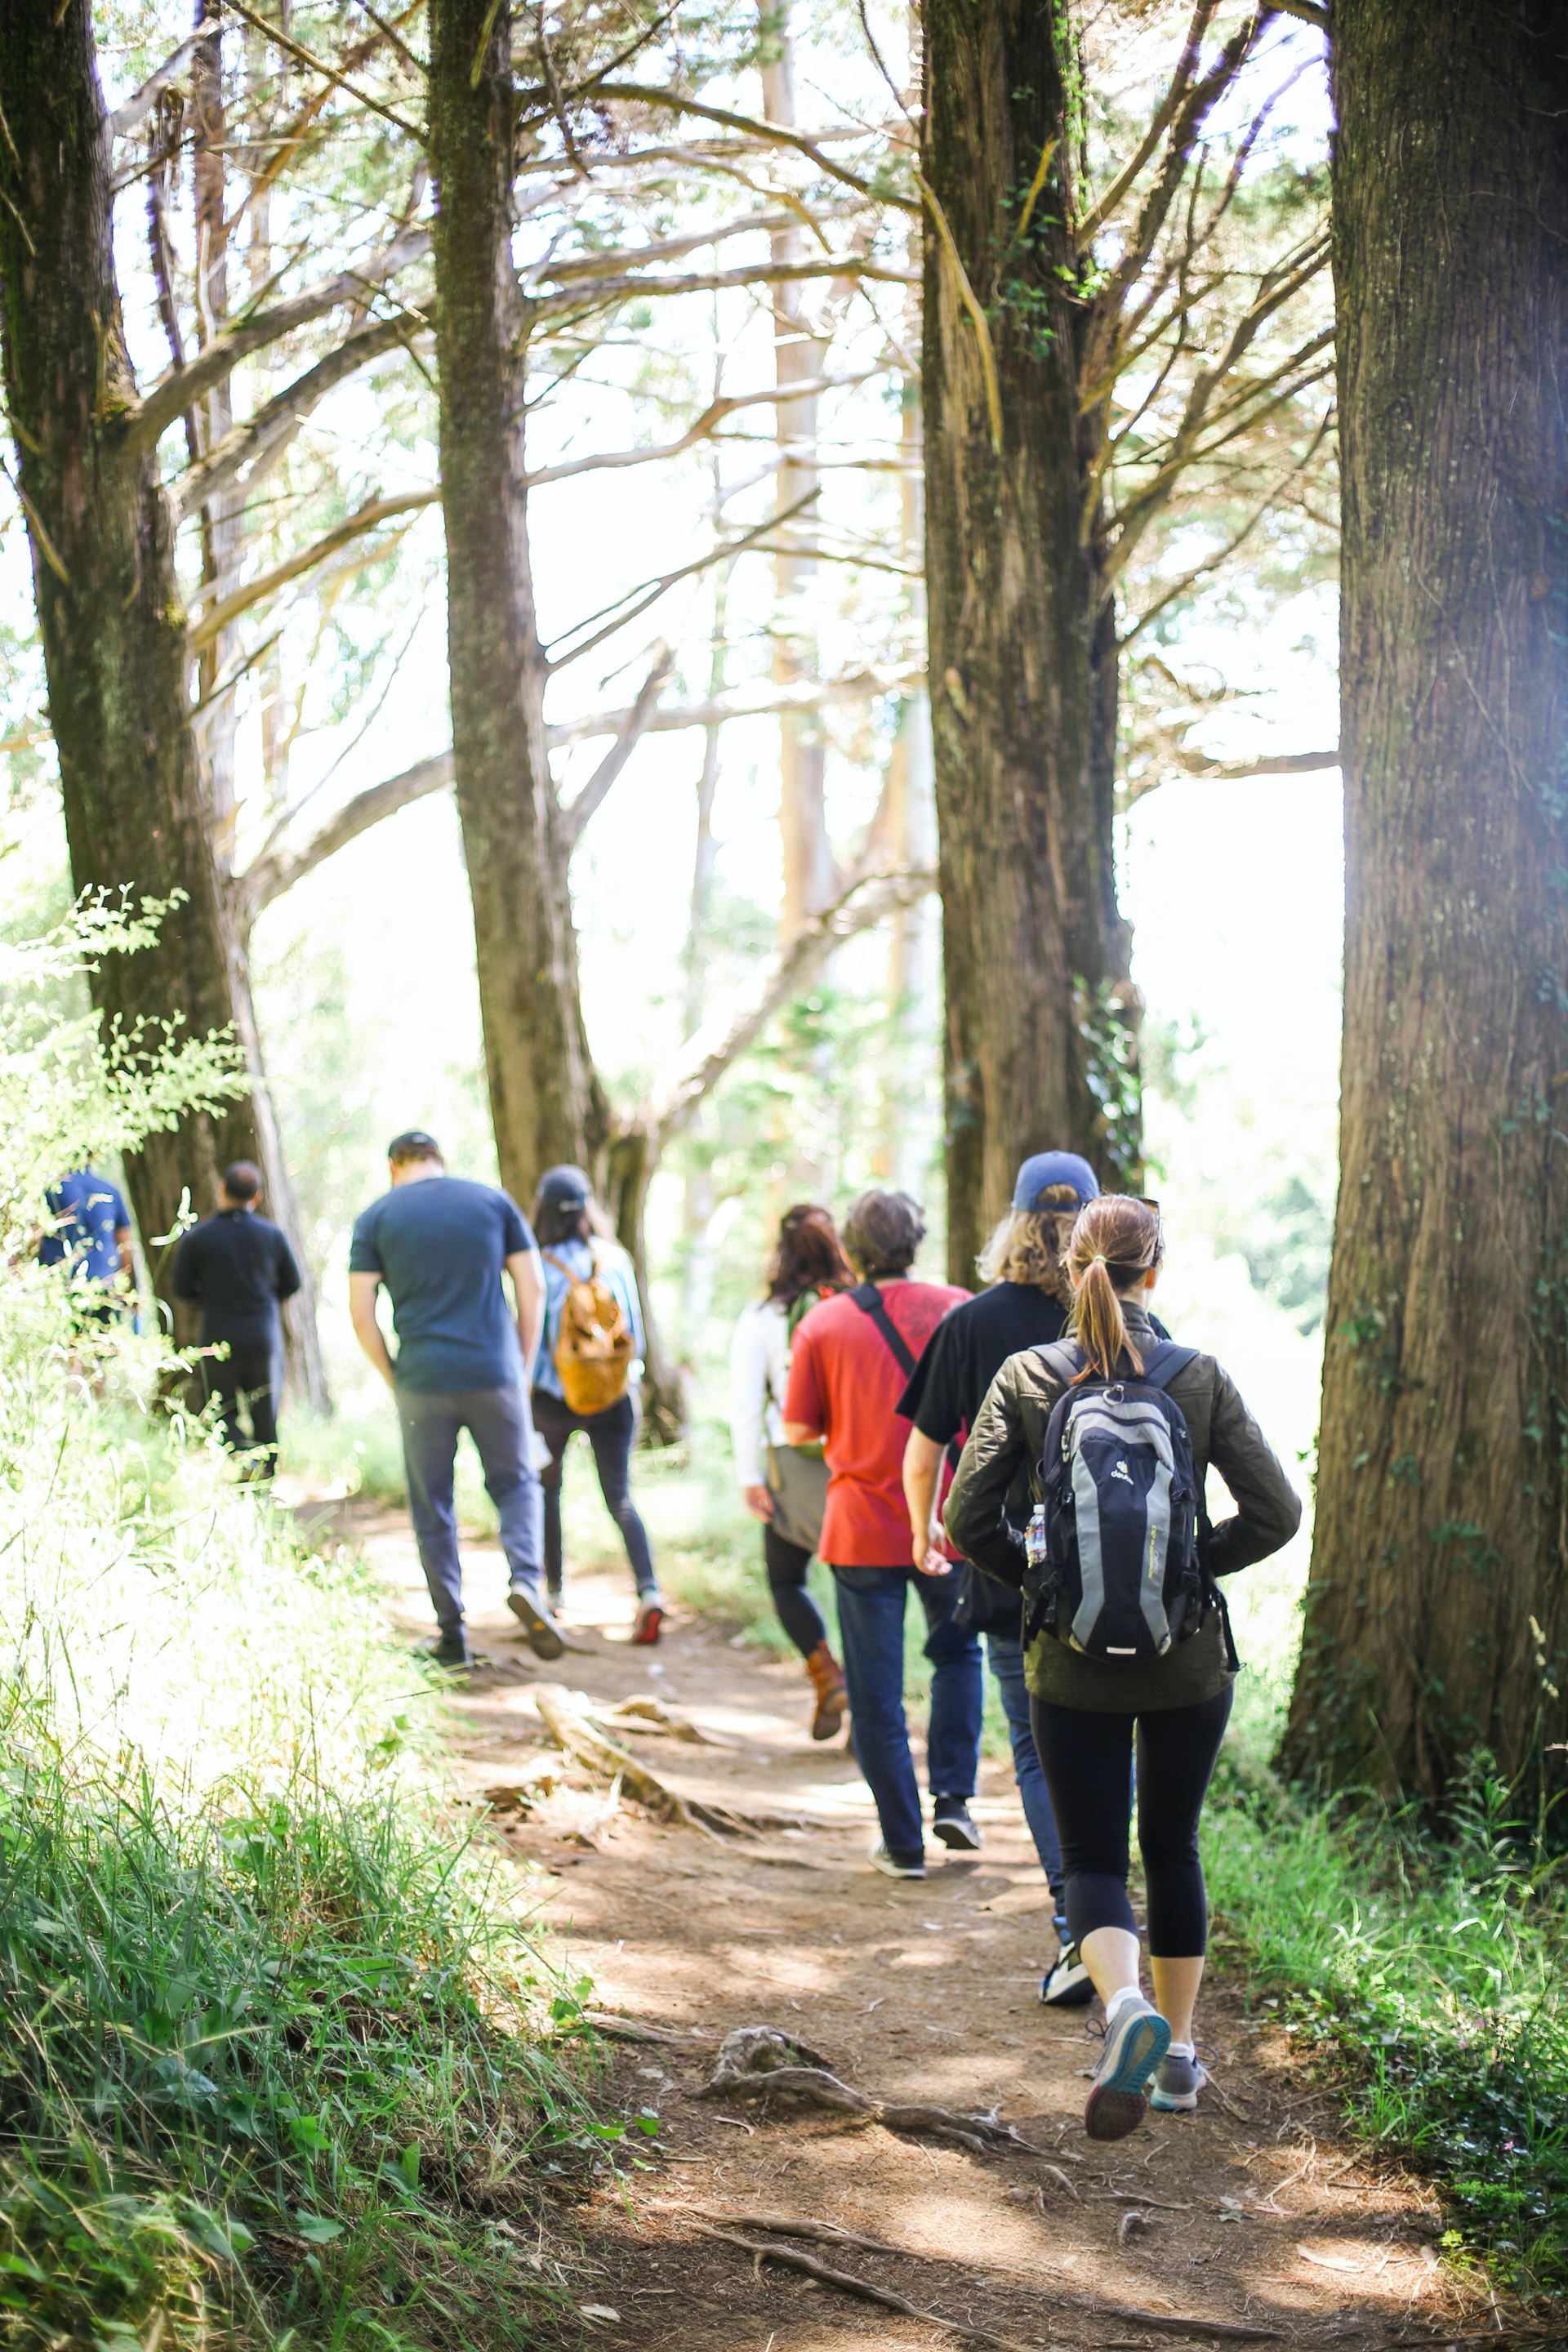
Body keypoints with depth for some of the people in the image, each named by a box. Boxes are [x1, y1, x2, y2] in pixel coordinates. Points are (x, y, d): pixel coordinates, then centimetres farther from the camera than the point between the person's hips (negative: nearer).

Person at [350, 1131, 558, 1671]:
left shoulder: (376, 1218, 4)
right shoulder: (493, 1201, 7)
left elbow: (361, 1312, -1)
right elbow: (533, 1290, 3)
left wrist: (393, 1379, 8)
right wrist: (521, 1366, 11)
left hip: (422, 1382, 0)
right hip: (494, 1375, 1)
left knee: (432, 1509, 10)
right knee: (515, 1483, 17)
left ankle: (452, 1638, 11)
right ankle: (525, 1580, -9)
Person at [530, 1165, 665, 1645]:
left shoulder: (543, 1267, -12)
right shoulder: (617, 1259, -2)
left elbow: (532, 1338, -9)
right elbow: (634, 1331, 4)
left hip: (556, 1399, -2)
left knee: (546, 1486, 21)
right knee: (620, 1498, 3)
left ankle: (554, 1585, 28)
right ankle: (648, 1590, -16)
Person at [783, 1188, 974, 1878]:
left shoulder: (823, 1324, -4)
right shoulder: (955, 1309, -3)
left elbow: (797, 1430, -1)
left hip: (862, 1529, -1)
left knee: (876, 1691, 6)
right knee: (957, 1653, 24)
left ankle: (903, 1842, 9)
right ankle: (953, 1798, 14)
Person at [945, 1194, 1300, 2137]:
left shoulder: (1026, 1378, -7)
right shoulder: (1201, 1378, -7)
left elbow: (969, 1519, -10)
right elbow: (1276, 1512, -11)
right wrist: (1195, 1564, 4)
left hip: (1074, 1664, -1)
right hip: (1189, 1662, 1)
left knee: (1094, 1857, 7)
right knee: (1173, 1847, 19)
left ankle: (1125, 2003, -22)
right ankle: (1179, 2051, 26)